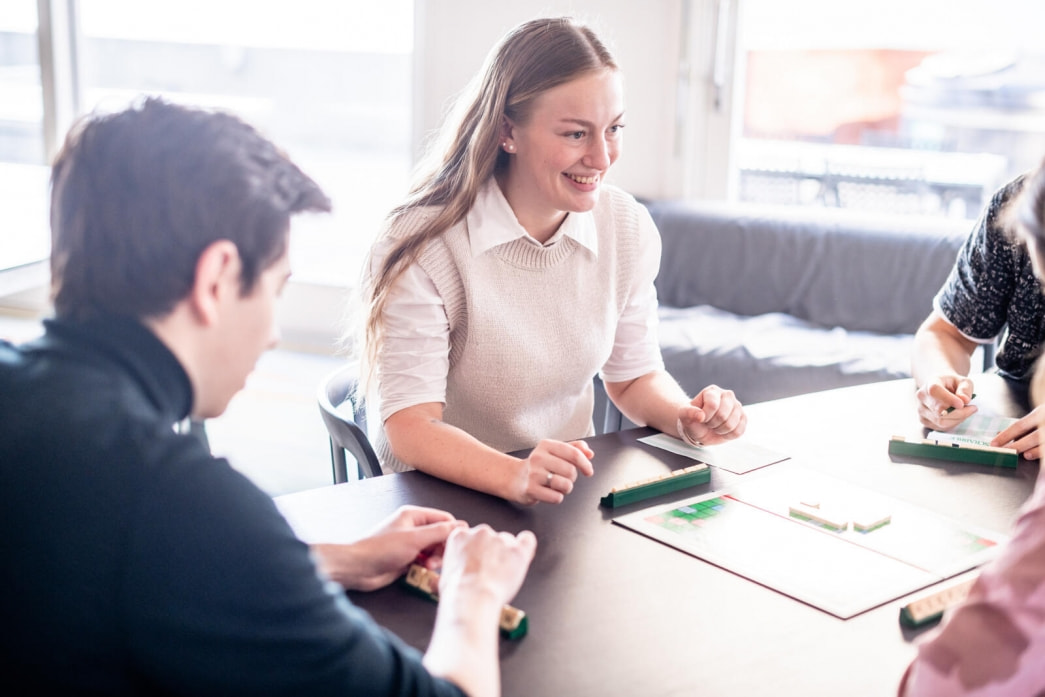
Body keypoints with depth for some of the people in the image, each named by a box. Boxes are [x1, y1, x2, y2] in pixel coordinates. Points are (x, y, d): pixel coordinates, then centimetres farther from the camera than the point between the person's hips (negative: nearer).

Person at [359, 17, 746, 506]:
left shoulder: (629, 229, -2)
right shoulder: (423, 241, -18)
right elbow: (409, 424, -22)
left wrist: (685, 419, -11)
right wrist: (512, 476, -39)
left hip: (570, 494, 4)